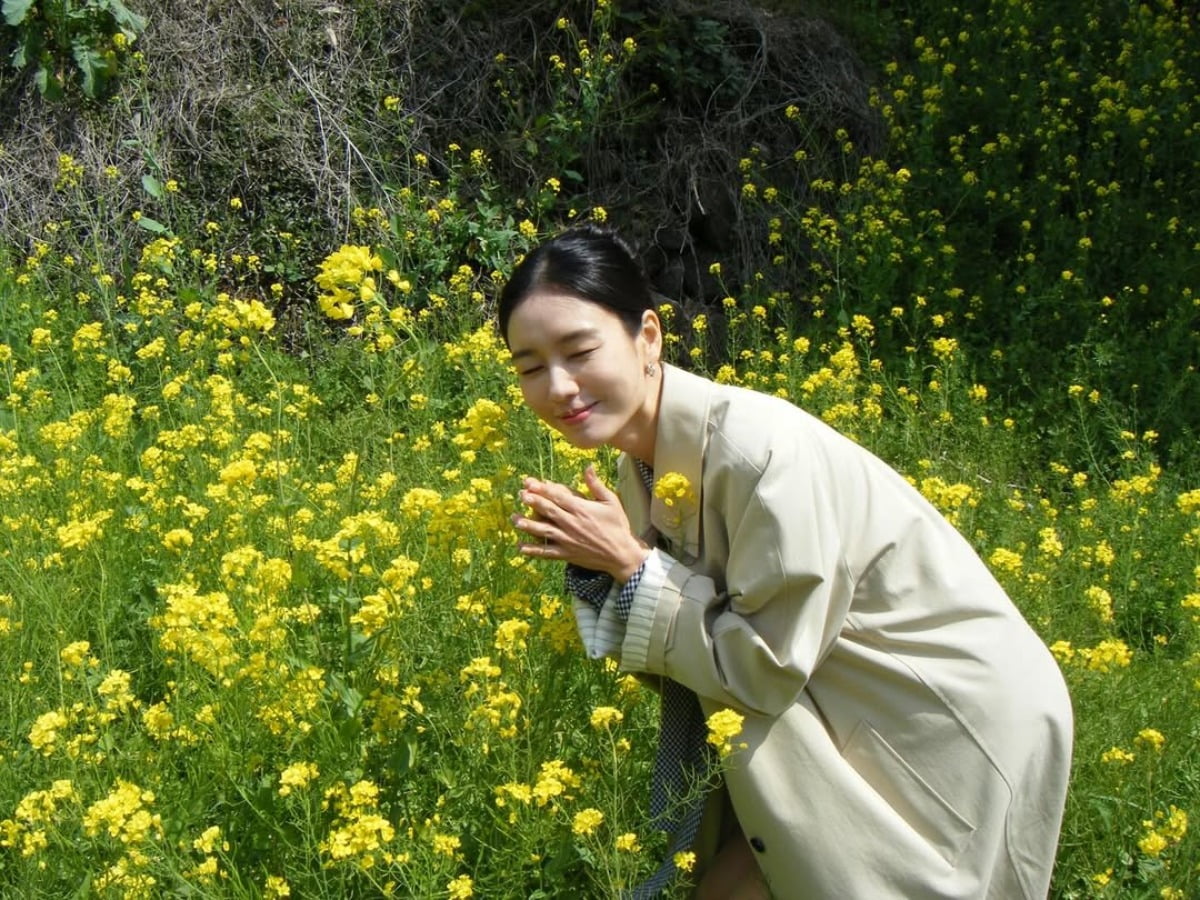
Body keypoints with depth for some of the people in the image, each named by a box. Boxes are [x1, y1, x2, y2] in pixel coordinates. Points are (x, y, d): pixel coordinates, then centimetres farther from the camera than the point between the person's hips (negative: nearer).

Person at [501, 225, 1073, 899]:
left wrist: (629, 566, -22)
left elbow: (763, 671, -23)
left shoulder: (762, 452, -29)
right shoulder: (648, 456, -4)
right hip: (849, 712, 7)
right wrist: (594, 563, -15)